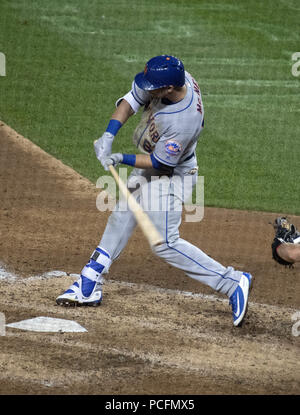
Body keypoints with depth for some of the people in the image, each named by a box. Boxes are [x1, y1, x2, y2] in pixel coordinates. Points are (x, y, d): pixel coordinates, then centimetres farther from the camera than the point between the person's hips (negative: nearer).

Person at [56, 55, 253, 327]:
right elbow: (130, 101, -6)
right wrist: (109, 136, -18)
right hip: (144, 173, 9)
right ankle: (89, 286, 28)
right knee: (120, 221, 16)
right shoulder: (174, 78, -18)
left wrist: (123, 159, -24)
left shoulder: (184, 122, -38)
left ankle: (232, 282, -5)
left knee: (165, 243, -9)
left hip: (171, 177, -9)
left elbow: (160, 163, -25)